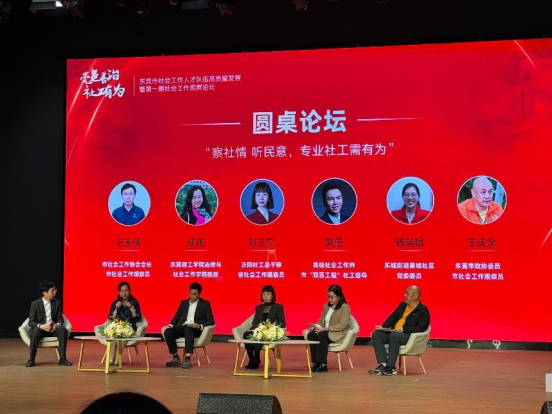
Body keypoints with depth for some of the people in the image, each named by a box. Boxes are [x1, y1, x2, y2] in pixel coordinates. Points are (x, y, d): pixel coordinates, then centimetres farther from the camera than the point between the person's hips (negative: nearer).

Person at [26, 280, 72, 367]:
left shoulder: (57, 303, 4)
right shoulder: (35, 304, -5)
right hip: (40, 328, -2)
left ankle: (62, 358, -27)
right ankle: (31, 359, -26)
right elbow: (31, 322, -9)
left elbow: (60, 318, 6)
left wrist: (57, 325, -20)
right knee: (36, 330, -37)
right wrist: (41, 326, -30)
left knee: (63, 329, -29)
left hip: (53, 328, 2)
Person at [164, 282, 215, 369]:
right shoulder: (184, 303, 22)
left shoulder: (205, 304, 8)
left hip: (196, 329, -4)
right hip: (182, 328, 4)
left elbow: (211, 321, 1)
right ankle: (175, 358, -20)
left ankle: (187, 359, -49)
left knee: (188, 329, -41)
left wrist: (200, 326, -18)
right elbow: (177, 316, 21)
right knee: (168, 331, -27)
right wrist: (171, 325, -2)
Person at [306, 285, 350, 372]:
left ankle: (322, 364, -30)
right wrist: (317, 326, -5)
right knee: (311, 335, -24)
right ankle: (316, 362, -26)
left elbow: (342, 325, -16)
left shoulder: (345, 308, -7)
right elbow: (321, 320, 20)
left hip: (338, 334, -6)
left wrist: (326, 329, -21)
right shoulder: (326, 306, 15)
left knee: (322, 335, -35)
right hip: (325, 332, 6)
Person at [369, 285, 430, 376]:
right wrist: (383, 327, -1)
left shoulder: (423, 310, 0)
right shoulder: (402, 305, 23)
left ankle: (391, 367, -31)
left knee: (393, 335, -38)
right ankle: (383, 364, -26)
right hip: (393, 332, 7)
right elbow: (392, 317, 18)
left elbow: (421, 327, -12)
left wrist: (403, 329, -21)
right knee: (376, 334, -18)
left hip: (409, 336, -7)